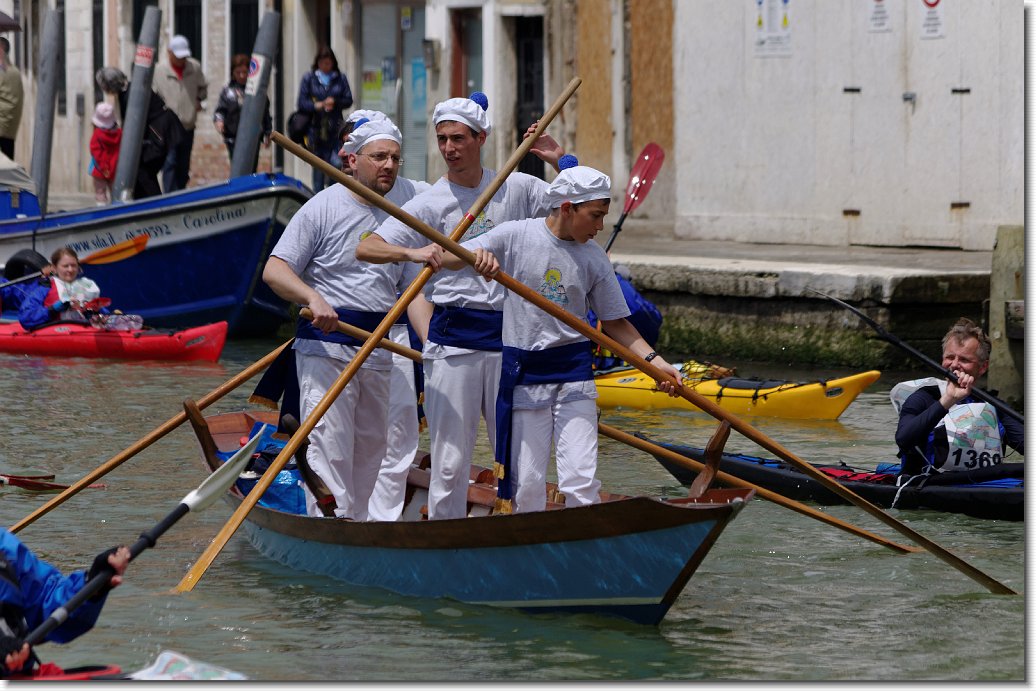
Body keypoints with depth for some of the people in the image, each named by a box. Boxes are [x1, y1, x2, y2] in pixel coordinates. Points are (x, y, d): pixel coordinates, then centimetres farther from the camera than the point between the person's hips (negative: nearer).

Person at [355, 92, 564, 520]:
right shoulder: (429, 204, -2)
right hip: (453, 342, -3)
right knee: (450, 461, -2)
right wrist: (412, 252, -26)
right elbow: (365, 248, -9)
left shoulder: (516, 188, 7)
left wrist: (560, 161, -1)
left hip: (507, 339, 3)